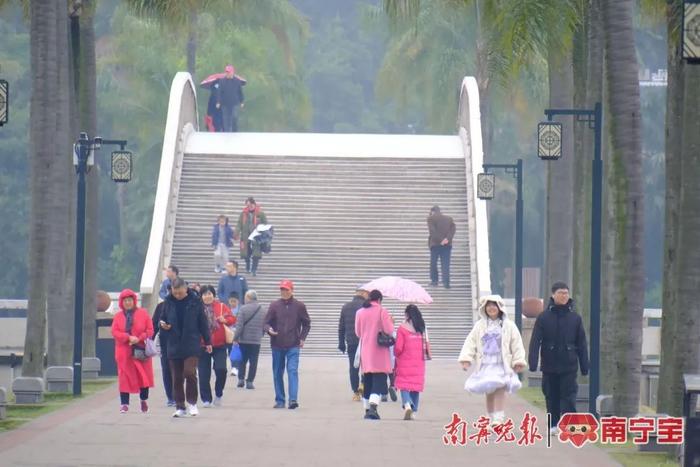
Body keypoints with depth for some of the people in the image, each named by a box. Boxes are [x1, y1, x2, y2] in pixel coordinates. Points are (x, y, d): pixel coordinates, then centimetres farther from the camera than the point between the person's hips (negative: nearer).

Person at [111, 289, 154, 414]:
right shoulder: (118, 316, 7)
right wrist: (128, 338, -16)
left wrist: (139, 339, -15)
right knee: (125, 378, -1)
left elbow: (150, 330, -1)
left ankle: (144, 400, 23)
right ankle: (124, 404, 1)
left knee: (144, 376, 3)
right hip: (124, 352, 1)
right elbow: (115, 332, -2)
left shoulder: (143, 313, 3)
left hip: (141, 351, -1)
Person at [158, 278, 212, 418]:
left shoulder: (195, 301, -2)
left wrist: (207, 342, 5)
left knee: (190, 372, -15)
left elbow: (203, 322, 3)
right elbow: (163, 319, 15)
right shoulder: (169, 302, 4)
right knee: (177, 378, 5)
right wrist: (162, 325, -9)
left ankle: (192, 403, 2)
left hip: (191, 345, -3)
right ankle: (180, 407, 13)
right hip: (174, 345, 3)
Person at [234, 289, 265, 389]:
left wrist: (235, 338, -7)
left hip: (244, 340, -2)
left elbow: (239, 325, -12)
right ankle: (250, 381, 3)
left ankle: (241, 379, 5)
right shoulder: (262, 310, 3)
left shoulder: (243, 309, -9)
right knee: (253, 362, 5)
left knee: (242, 360, 11)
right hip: (256, 340, 2)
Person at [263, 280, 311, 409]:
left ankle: (293, 399, -21)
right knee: (278, 373, 8)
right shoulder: (274, 305, 3)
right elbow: (266, 322, 4)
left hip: (293, 346, -2)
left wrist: (302, 338, 2)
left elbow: (307, 324, 12)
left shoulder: (299, 306, 2)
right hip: (277, 345, 2)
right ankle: (279, 401, 16)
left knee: (293, 371, -14)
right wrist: (269, 329, -18)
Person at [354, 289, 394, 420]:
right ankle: (373, 406, -25)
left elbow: (358, 332, 11)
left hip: (365, 352, 4)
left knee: (367, 381, 14)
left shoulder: (360, 312, 5)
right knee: (379, 380, -6)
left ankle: (367, 409, 17)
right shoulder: (382, 311, -8)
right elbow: (389, 330, -11)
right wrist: (391, 322, 9)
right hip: (379, 352, -4)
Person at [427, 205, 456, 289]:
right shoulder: (449, 218, 14)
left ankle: (434, 280, 10)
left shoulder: (431, 218, 2)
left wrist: (440, 241, -13)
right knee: (445, 264, 0)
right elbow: (453, 228, 0)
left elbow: (432, 231, -11)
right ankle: (446, 282, -11)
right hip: (447, 244, 3)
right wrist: (448, 238, -12)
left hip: (435, 244, -3)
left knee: (433, 263, 10)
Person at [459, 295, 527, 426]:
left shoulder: (508, 326, 4)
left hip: (502, 365, -3)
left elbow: (517, 345, 5)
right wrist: (466, 359, -6)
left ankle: (499, 418, -21)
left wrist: (518, 362, 0)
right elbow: (470, 343, 5)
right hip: (485, 365, 3)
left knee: (500, 389, -18)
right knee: (489, 392, 5)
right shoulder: (480, 326, 9)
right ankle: (492, 418, 17)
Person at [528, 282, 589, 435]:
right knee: (551, 396, 8)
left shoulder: (575, 318, 3)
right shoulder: (544, 317, 0)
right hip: (549, 365, 1)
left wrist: (584, 366, 4)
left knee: (568, 396, -7)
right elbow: (535, 341, -4)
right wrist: (532, 362, -14)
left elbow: (582, 343, 6)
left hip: (569, 366, -1)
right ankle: (554, 424, 19)